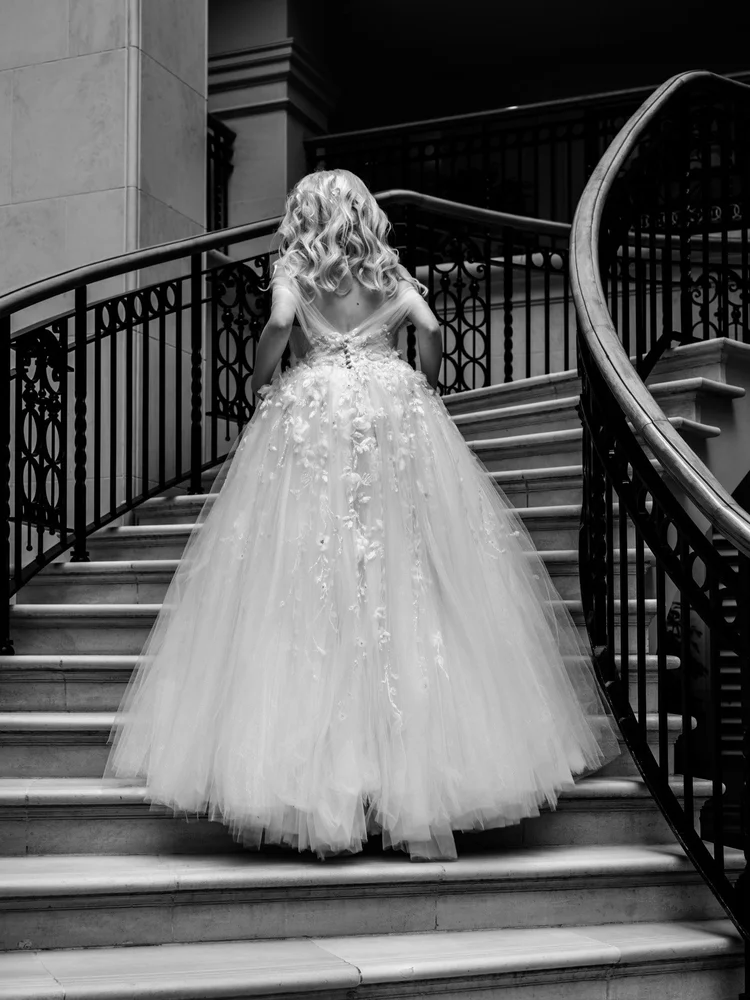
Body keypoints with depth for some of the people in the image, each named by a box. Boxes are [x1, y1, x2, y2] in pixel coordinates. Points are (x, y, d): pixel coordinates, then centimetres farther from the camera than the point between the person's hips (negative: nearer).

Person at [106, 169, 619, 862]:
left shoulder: (293, 267, 10)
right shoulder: (389, 271, 17)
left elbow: (279, 322, -7)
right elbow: (429, 328, 4)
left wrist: (262, 377, 8)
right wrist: (428, 388, 19)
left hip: (313, 410, -2)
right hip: (394, 408, 2)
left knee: (309, 589, -4)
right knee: (408, 577, -2)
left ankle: (321, 792, -8)